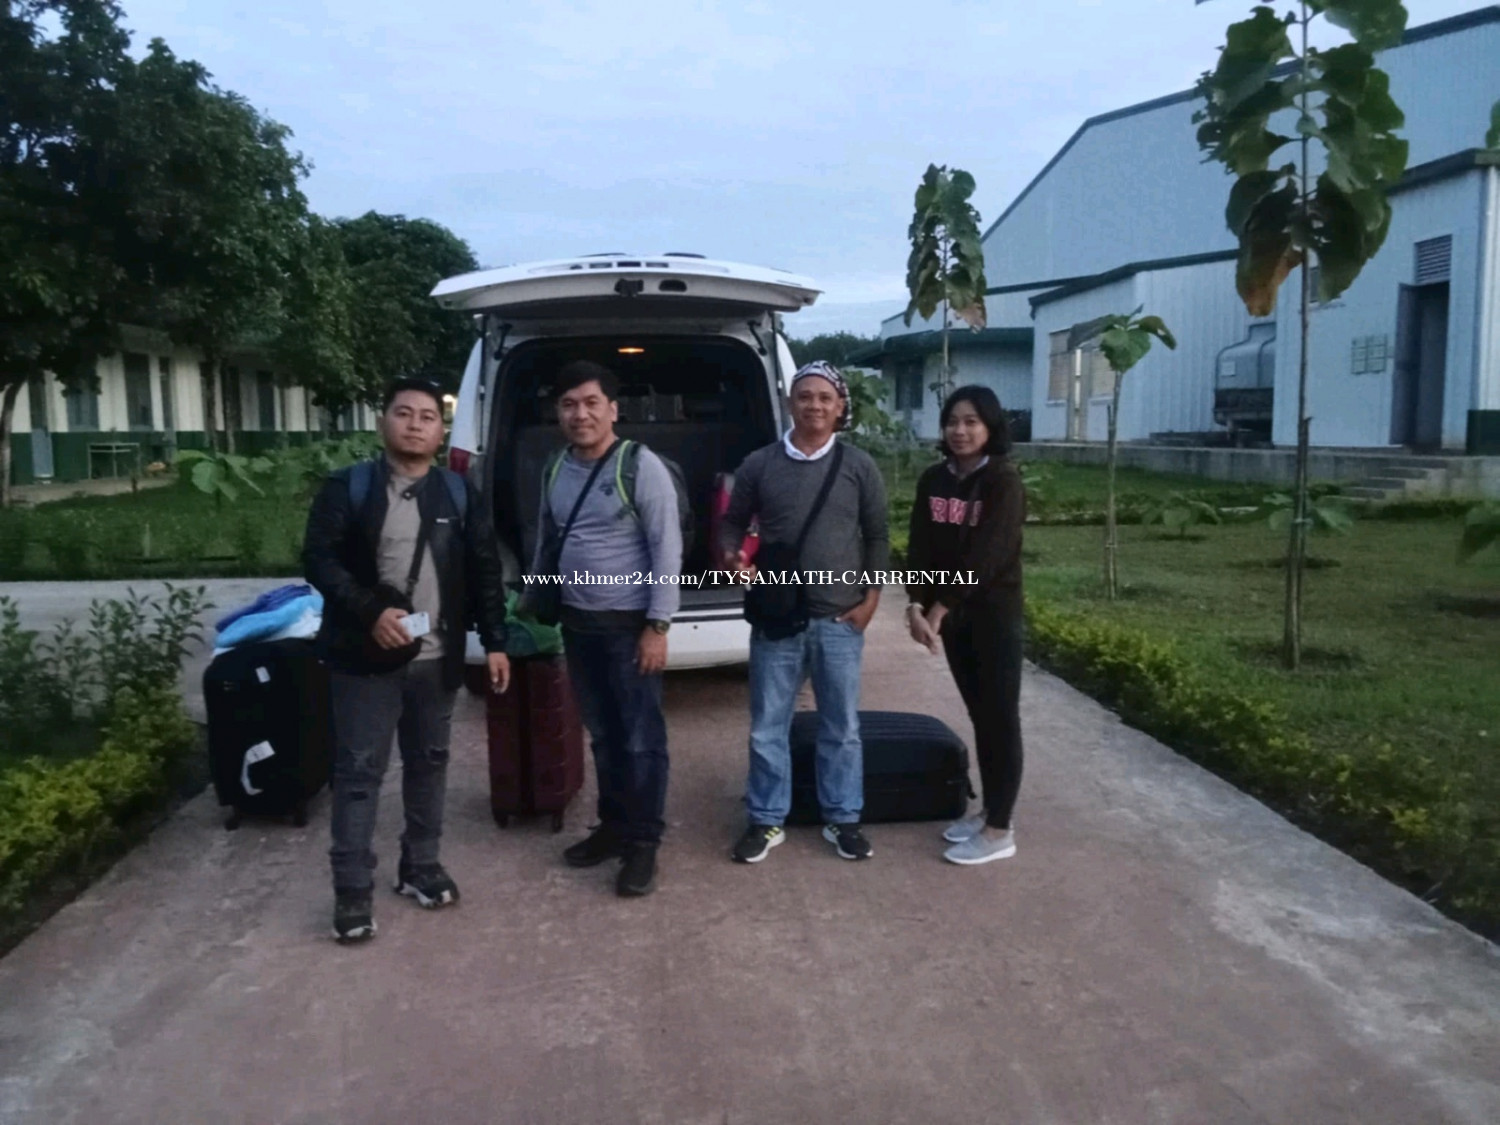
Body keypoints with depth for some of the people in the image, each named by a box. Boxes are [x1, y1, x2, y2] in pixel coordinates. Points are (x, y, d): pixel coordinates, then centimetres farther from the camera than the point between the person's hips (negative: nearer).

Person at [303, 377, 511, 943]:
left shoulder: (458, 493, 6)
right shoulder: (347, 487, -2)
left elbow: (485, 570, 6)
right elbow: (319, 558, -8)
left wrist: (494, 642, 0)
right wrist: (371, 612, -20)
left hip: (437, 658, 3)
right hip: (365, 657, -3)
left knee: (429, 762, 14)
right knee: (358, 771, 1)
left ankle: (420, 866, 30)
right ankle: (352, 890, 11)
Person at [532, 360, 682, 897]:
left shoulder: (641, 466, -12)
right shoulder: (555, 471, 8)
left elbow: (667, 549, -13)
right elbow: (544, 541, 19)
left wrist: (657, 626, -16)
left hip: (629, 623, -6)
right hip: (576, 622, 6)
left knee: (641, 738, 1)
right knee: (602, 734, 17)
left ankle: (643, 843, 13)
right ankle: (613, 827, 31)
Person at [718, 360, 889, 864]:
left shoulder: (859, 467, 2)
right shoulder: (759, 464, 2)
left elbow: (878, 536, 6)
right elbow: (733, 521, 10)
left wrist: (870, 597, -1)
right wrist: (731, 556, -11)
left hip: (840, 620, 0)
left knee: (842, 726, 11)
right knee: (768, 726, 8)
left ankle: (843, 819, 26)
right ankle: (766, 821, 23)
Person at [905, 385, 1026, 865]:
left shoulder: (1003, 483, -14)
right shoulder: (933, 480, 5)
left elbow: (984, 558, -20)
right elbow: (920, 548, 1)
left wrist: (938, 609, -21)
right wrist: (917, 605, -13)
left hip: (994, 614, -6)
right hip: (953, 613, 6)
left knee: (1001, 717, 1)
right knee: (979, 715, 15)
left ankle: (1000, 830, 9)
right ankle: (988, 811, 27)